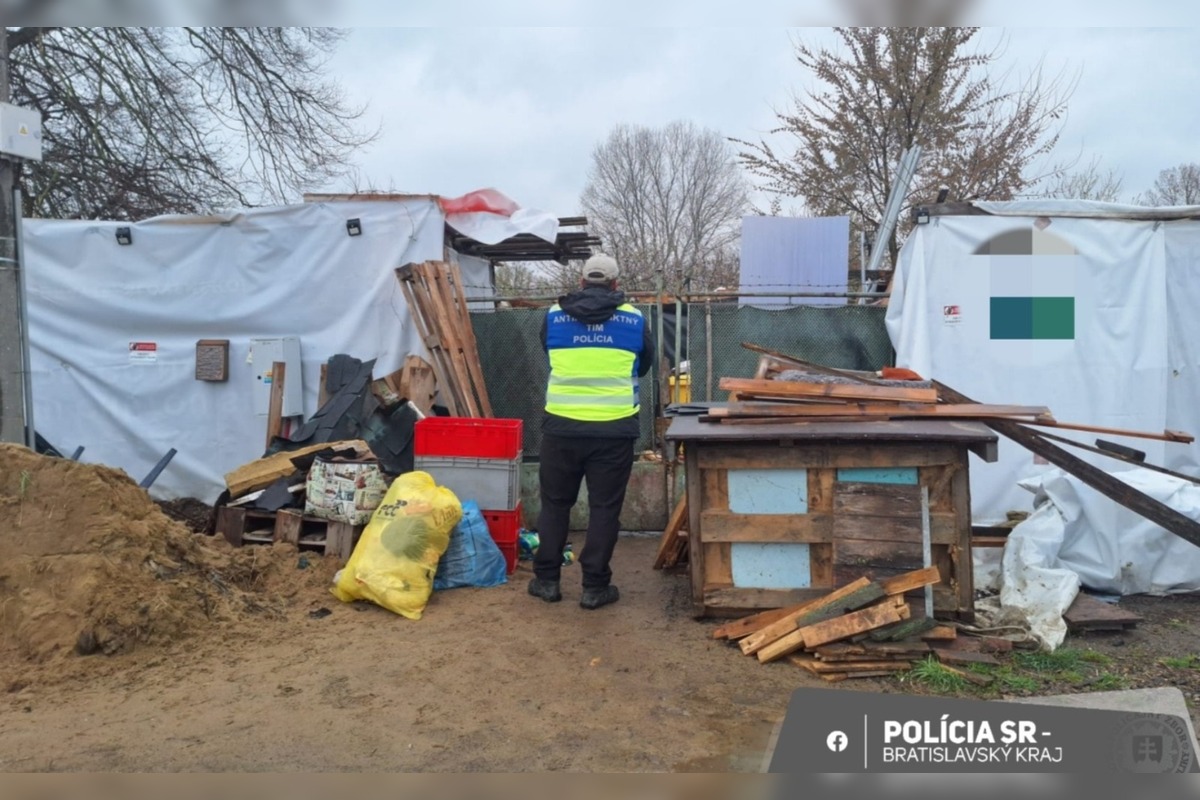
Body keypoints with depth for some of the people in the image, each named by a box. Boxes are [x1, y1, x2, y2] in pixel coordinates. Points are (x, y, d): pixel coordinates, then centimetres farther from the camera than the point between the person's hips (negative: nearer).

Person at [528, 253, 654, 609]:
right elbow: (644, 366, 17)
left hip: (562, 425, 1)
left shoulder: (553, 316, 4)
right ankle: (595, 586, 12)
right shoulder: (634, 319, 3)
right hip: (614, 428, -1)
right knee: (604, 507, 7)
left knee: (555, 503, 15)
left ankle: (546, 579, 21)